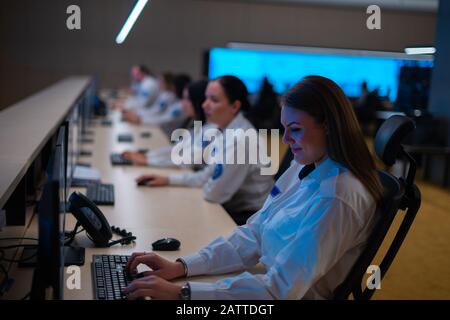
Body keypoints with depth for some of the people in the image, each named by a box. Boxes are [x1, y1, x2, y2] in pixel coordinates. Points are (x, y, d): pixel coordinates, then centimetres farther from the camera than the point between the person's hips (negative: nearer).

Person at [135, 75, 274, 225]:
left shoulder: (239, 139, -25)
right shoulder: (227, 130, 2)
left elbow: (213, 193, -20)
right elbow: (210, 176, 11)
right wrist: (168, 179, 6)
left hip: (250, 219, -7)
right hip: (236, 208, 7)